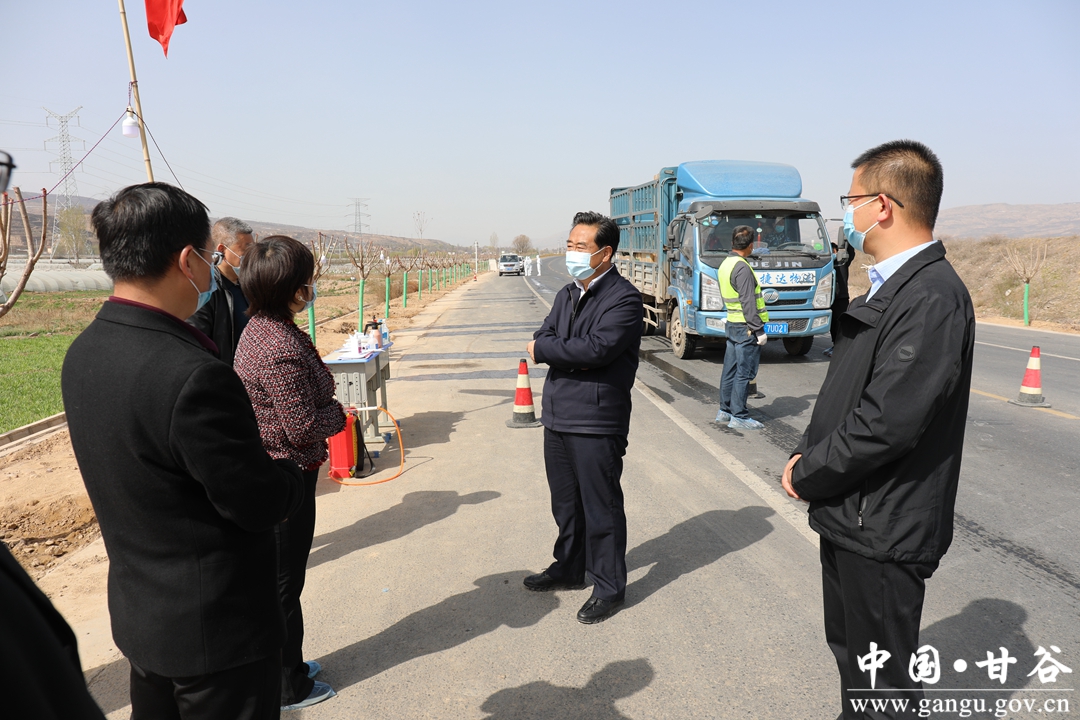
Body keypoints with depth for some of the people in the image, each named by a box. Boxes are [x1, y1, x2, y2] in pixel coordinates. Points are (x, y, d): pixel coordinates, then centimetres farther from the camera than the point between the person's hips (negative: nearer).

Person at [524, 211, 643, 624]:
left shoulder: (624, 298, -12)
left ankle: (609, 589, 19)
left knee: (601, 508, 3)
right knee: (565, 502, 21)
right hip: (558, 416, 8)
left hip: (596, 421, -8)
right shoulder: (568, 294, 15)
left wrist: (544, 350, -12)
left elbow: (597, 348, -24)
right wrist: (573, 354, -15)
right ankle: (569, 568, 39)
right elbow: (543, 336, 6)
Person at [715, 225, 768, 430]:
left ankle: (725, 411, 22)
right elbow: (748, 303, -20)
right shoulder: (742, 268, -17)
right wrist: (759, 330, -17)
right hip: (746, 328, -9)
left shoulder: (724, 265, 12)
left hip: (731, 324, 9)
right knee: (744, 373, -4)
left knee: (730, 370, 14)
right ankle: (739, 417, 0)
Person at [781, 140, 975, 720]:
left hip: (882, 530, -10)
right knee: (850, 653, 26)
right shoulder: (888, 286, 11)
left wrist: (808, 475, -14)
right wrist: (808, 455, 1)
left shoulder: (933, 297, -22)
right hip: (851, 514, 10)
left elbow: (887, 422, -28)